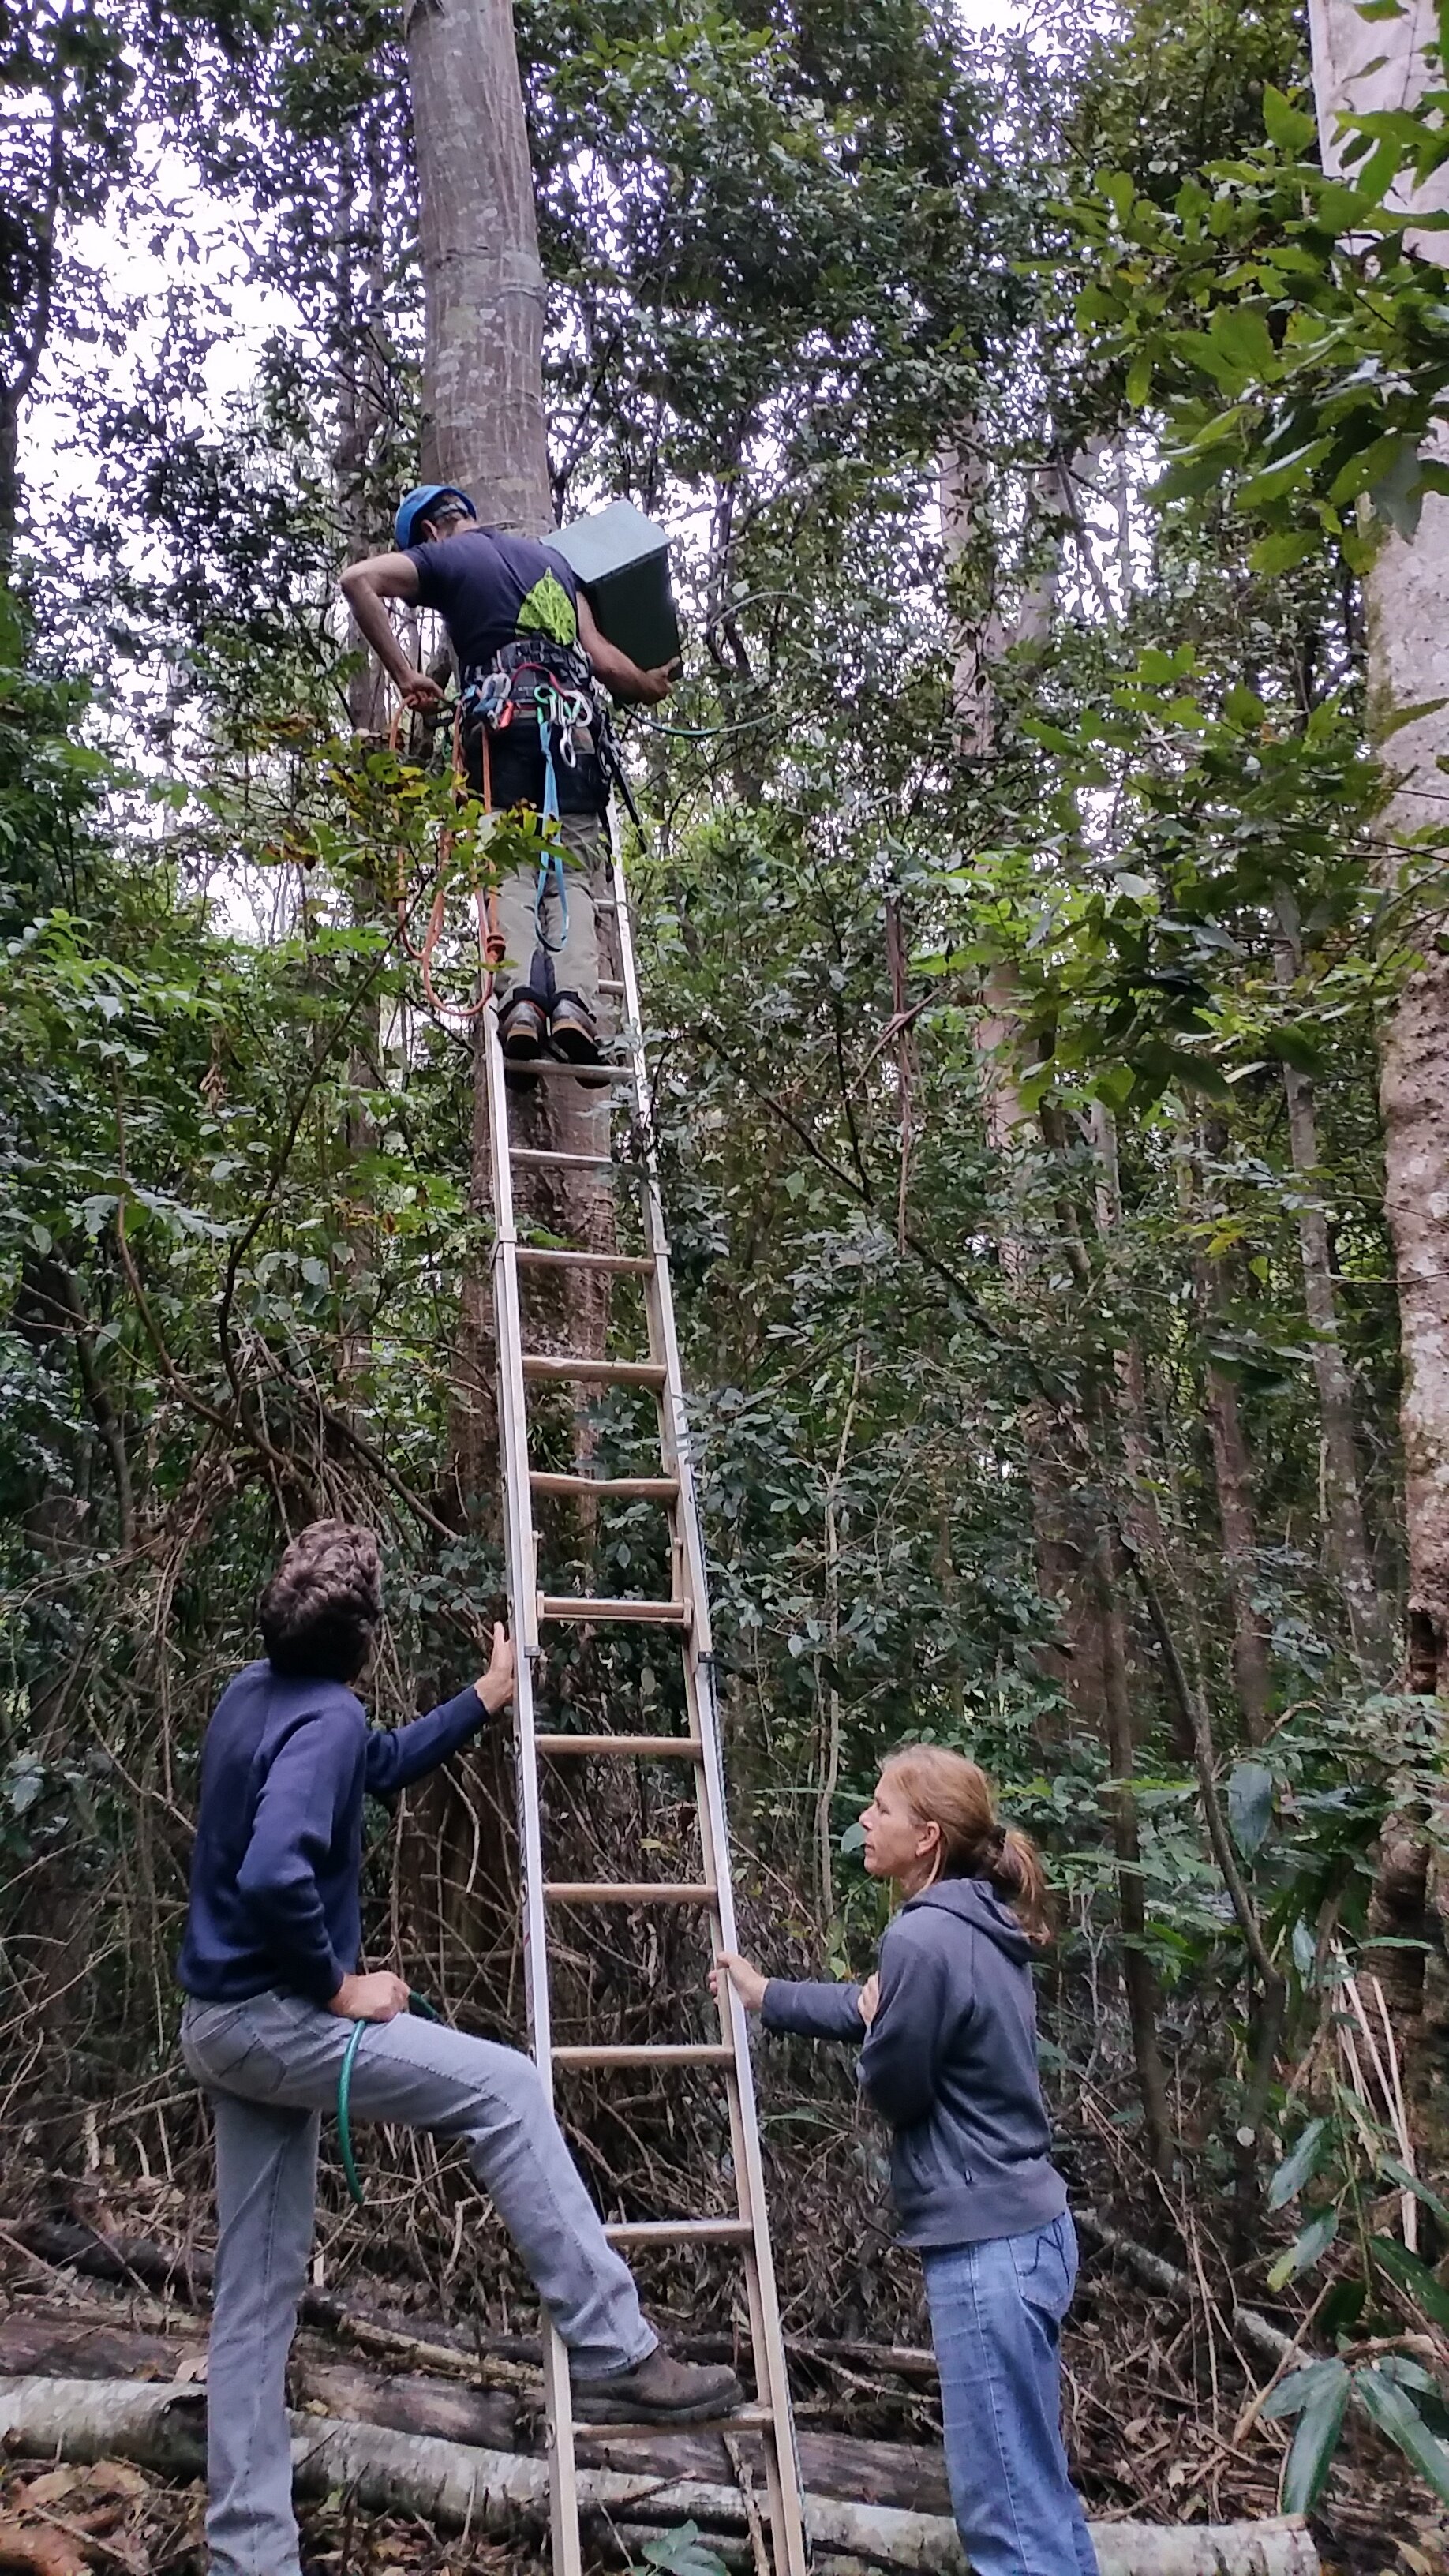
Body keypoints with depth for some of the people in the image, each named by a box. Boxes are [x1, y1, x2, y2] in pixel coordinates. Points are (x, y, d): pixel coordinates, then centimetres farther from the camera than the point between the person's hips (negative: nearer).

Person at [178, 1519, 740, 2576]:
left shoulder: (255, 1693, 11)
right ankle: (615, 2354, -6)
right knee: (505, 2089, -8)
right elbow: (275, 1877, -32)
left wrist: (486, 1697, 28)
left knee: (258, 2294, 12)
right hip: (272, 2015, -10)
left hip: (226, 2022, 10)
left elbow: (383, 1764, 27)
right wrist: (338, 1988, -19)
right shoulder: (324, 1718, -19)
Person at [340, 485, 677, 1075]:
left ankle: (520, 997, -28)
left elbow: (358, 579, -1)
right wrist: (651, 687, 37)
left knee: (511, 875, -6)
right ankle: (575, 1002, -23)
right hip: (573, 728, 3)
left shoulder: (442, 558, 16)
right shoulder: (551, 559, 27)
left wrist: (404, 675, 2)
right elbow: (602, 657, 19)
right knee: (572, 877, -2)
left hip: (502, 724, -3)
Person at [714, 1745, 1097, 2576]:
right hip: (1028, 2229, 10)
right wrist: (766, 1994, 34)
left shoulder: (924, 1937, -21)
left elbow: (892, 2082, -12)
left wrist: (871, 2025, 9)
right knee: (1039, 2493, 18)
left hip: (986, 2244, -10)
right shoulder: (980, 1927, 10)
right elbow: (880, 2010, 26)